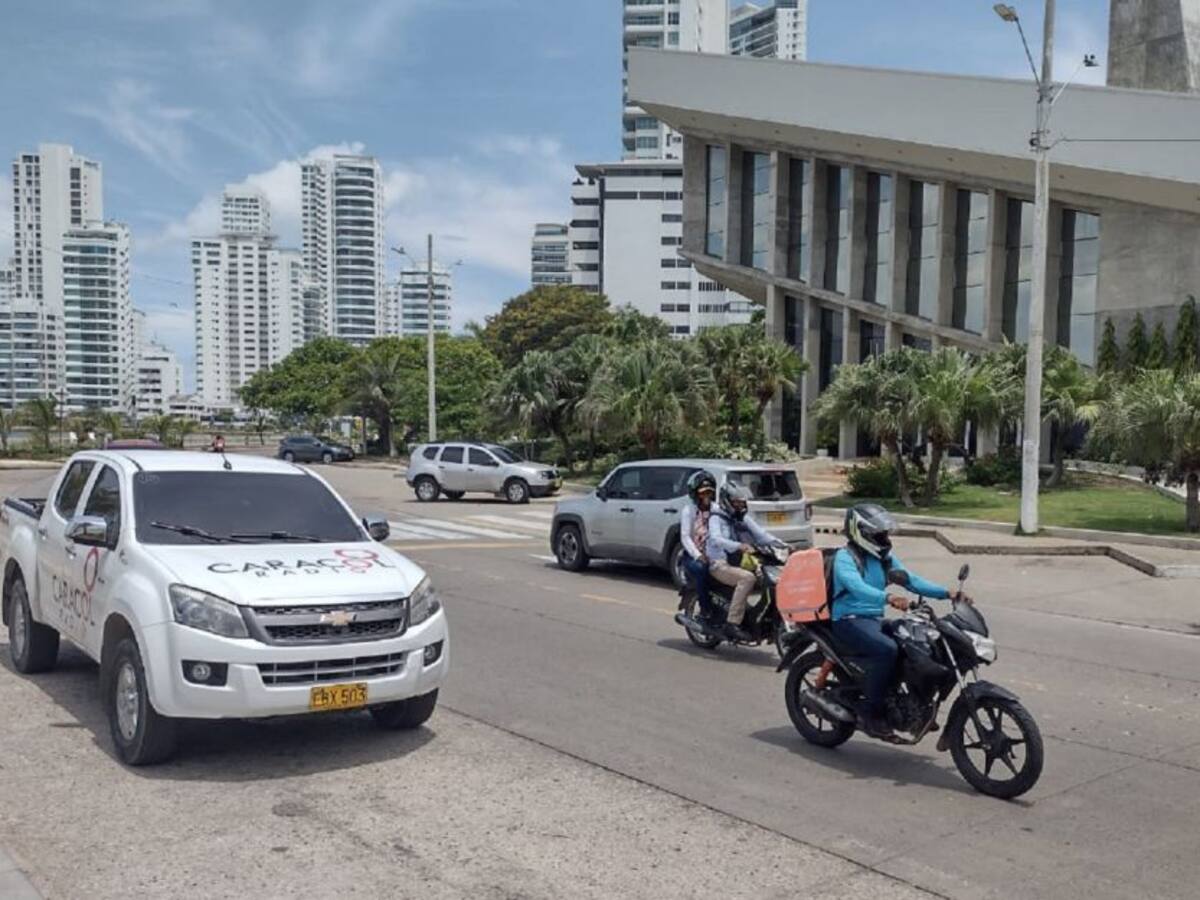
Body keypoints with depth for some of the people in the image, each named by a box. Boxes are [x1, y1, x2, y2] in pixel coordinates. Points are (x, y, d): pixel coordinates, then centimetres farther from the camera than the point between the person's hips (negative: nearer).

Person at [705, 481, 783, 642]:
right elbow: (716, 539, -22)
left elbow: (761, 534, 8)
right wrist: (739, 546, -39)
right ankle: (732, 624, -35)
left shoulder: (744, 519, 19)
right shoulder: (716, 519, -2)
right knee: (747, 578, -34)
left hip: (742, 564, 7)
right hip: (721, 565, -7)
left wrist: (780, 544, -10)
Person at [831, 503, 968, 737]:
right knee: (887, 649, -33)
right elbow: (857, 587, -30)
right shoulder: (845, 557, -12)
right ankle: (871, 713, -20)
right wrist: (888, 598, -47)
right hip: (850, 621, -8)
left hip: (876, 619, 8)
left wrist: (947, 593, -5)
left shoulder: (883, 557, 14)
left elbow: (911, 580, 9)